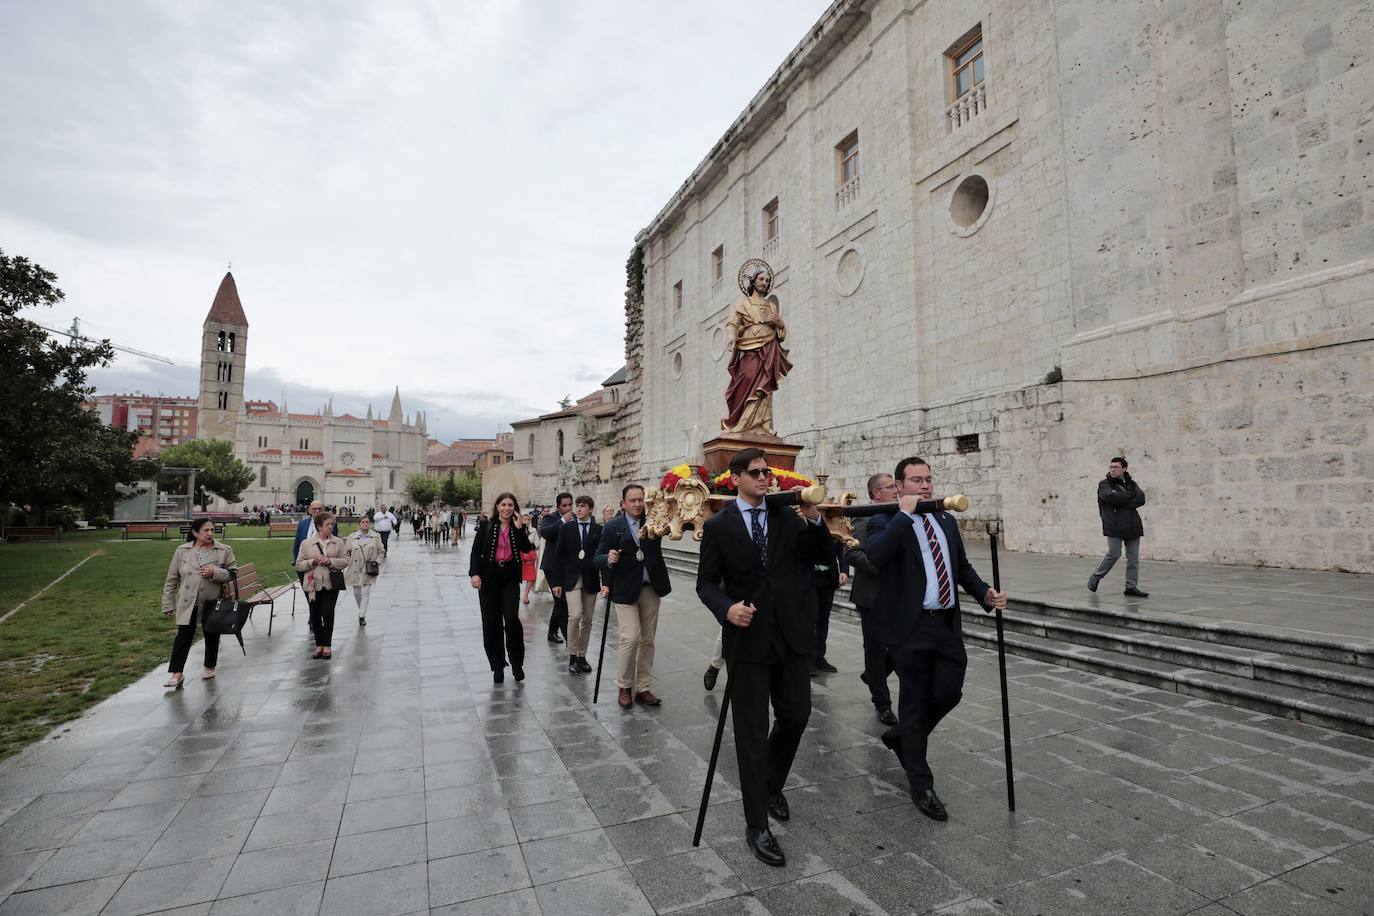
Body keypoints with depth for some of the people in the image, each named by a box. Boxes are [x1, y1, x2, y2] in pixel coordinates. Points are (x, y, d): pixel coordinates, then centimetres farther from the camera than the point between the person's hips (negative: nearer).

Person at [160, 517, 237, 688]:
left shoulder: (224, 551, -4)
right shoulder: (182, 551, 0)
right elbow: (171, 579, 4)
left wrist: (215, 573, -19)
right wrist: (168, 604, 3)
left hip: (213, 603, 0)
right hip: (188, 603, 0)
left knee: (212, 636, 12)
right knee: (183, 636, -2)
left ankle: (209, 667, 30)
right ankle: (177, 672, 7)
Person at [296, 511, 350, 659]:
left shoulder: (338, 542, 3)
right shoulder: (306, 543, 2)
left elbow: (345, 561, 2)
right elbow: (298, 565, 3)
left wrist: (330, 561, -14)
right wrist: (313, 562, -14)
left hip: (331, 584, -1)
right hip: (313, 584, 1)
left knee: (328, 613, -7)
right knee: (315, 615, 7)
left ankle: (327, 645, 6)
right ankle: (319, 644, 22)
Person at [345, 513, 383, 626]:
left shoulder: (376, 537, 2)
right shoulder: (352, 537, 2)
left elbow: (380, 552, 9)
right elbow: (345, 552, 9)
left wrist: (377, 561, -5)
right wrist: (349, 562, -2)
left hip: (369, 570, -1)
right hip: (355, 570, 2)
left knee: (366, 592, -6)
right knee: (357, 592, 10)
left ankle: (362, 616, -1)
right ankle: (361, 611, 33)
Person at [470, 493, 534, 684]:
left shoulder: (517, 528, 6)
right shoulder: (486, 526, 2)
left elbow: (526, 549, -7)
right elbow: (476, 551, -2)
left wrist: (520, 528, -13)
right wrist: (474, 573, -14)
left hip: (510, 578, 0)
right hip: (489, 577, 0)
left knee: (512, 619, -12)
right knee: (491, 623, 3)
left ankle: (517, 663, 6)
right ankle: (497, 666, 18)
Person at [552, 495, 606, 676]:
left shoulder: (599, 530, 2)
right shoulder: (566, 528, 2)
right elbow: (559, 556, 2)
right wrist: (556, 582, -2)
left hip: (591, 579, 2)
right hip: (571, 578, -1)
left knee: (587, 620, 8)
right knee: (575, 615, -15)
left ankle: (582, 656, 21)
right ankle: (572, 657, 0)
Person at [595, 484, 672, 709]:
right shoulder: (613, 527, -3)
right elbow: (598, 558, -4)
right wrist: (609, 559, -25)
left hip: (651, 588, 3)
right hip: (625, 590, -3)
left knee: (647, 640, 9)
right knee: (630, 638, -9)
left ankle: (643, 689, 22)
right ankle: (624, 687, 12)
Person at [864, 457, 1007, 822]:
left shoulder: (946, 521, 13)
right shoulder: (885, 522, -8)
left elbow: (963, 567, 16)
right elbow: (875, 555, -29)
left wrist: (986, 594, -1)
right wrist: (904, 514, -26)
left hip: (948, 625, 6)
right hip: (911, 627, -6)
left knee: (949, 693, 8)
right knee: (915, 702, 6)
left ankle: (903, 738, 38)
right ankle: (921, 785, 23)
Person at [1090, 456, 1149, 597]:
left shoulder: (1131, 484, 15)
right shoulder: (1104, 484, 3)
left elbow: (1141, 499, -2)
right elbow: (1110, 496, -18)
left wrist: (1122, 500, -13)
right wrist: (1130, 496, -6)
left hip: (1132, 526, 5)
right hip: (1114, 526, -4)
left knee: (1133, 557, 4)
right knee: (1114, 554, -8)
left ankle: (1131, 587, 11)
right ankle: (1095, 577, 10)